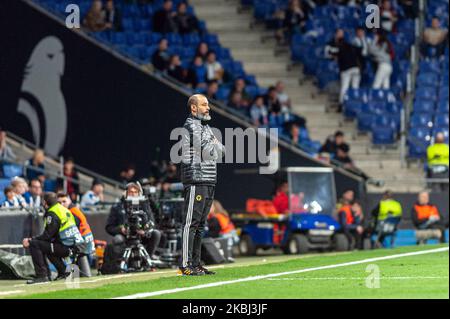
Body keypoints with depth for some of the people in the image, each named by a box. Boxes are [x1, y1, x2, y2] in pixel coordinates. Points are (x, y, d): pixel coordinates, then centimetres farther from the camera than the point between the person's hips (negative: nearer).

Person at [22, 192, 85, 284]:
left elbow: (47, 236, -14)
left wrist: (30, 241, -6)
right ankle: (63, 272, 28)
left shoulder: (52, 214, -11)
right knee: (45, 246, 32)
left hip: (67, 248, -10)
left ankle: (41, 275, -15)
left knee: (34, 245, -12)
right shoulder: (64, 210, 19)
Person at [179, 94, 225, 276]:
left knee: (200, 225, 11)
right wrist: (216, 144, 4)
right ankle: (186, 266, -12)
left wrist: (216, 146, 2)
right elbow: (209, 152, -16)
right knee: (191, 223, -11)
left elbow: (221, 152, 22)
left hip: (209, 181, 10)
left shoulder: (206, 126, 22)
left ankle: (195, 264, 15)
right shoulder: (191, 126, -8)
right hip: (196, 180, -10)